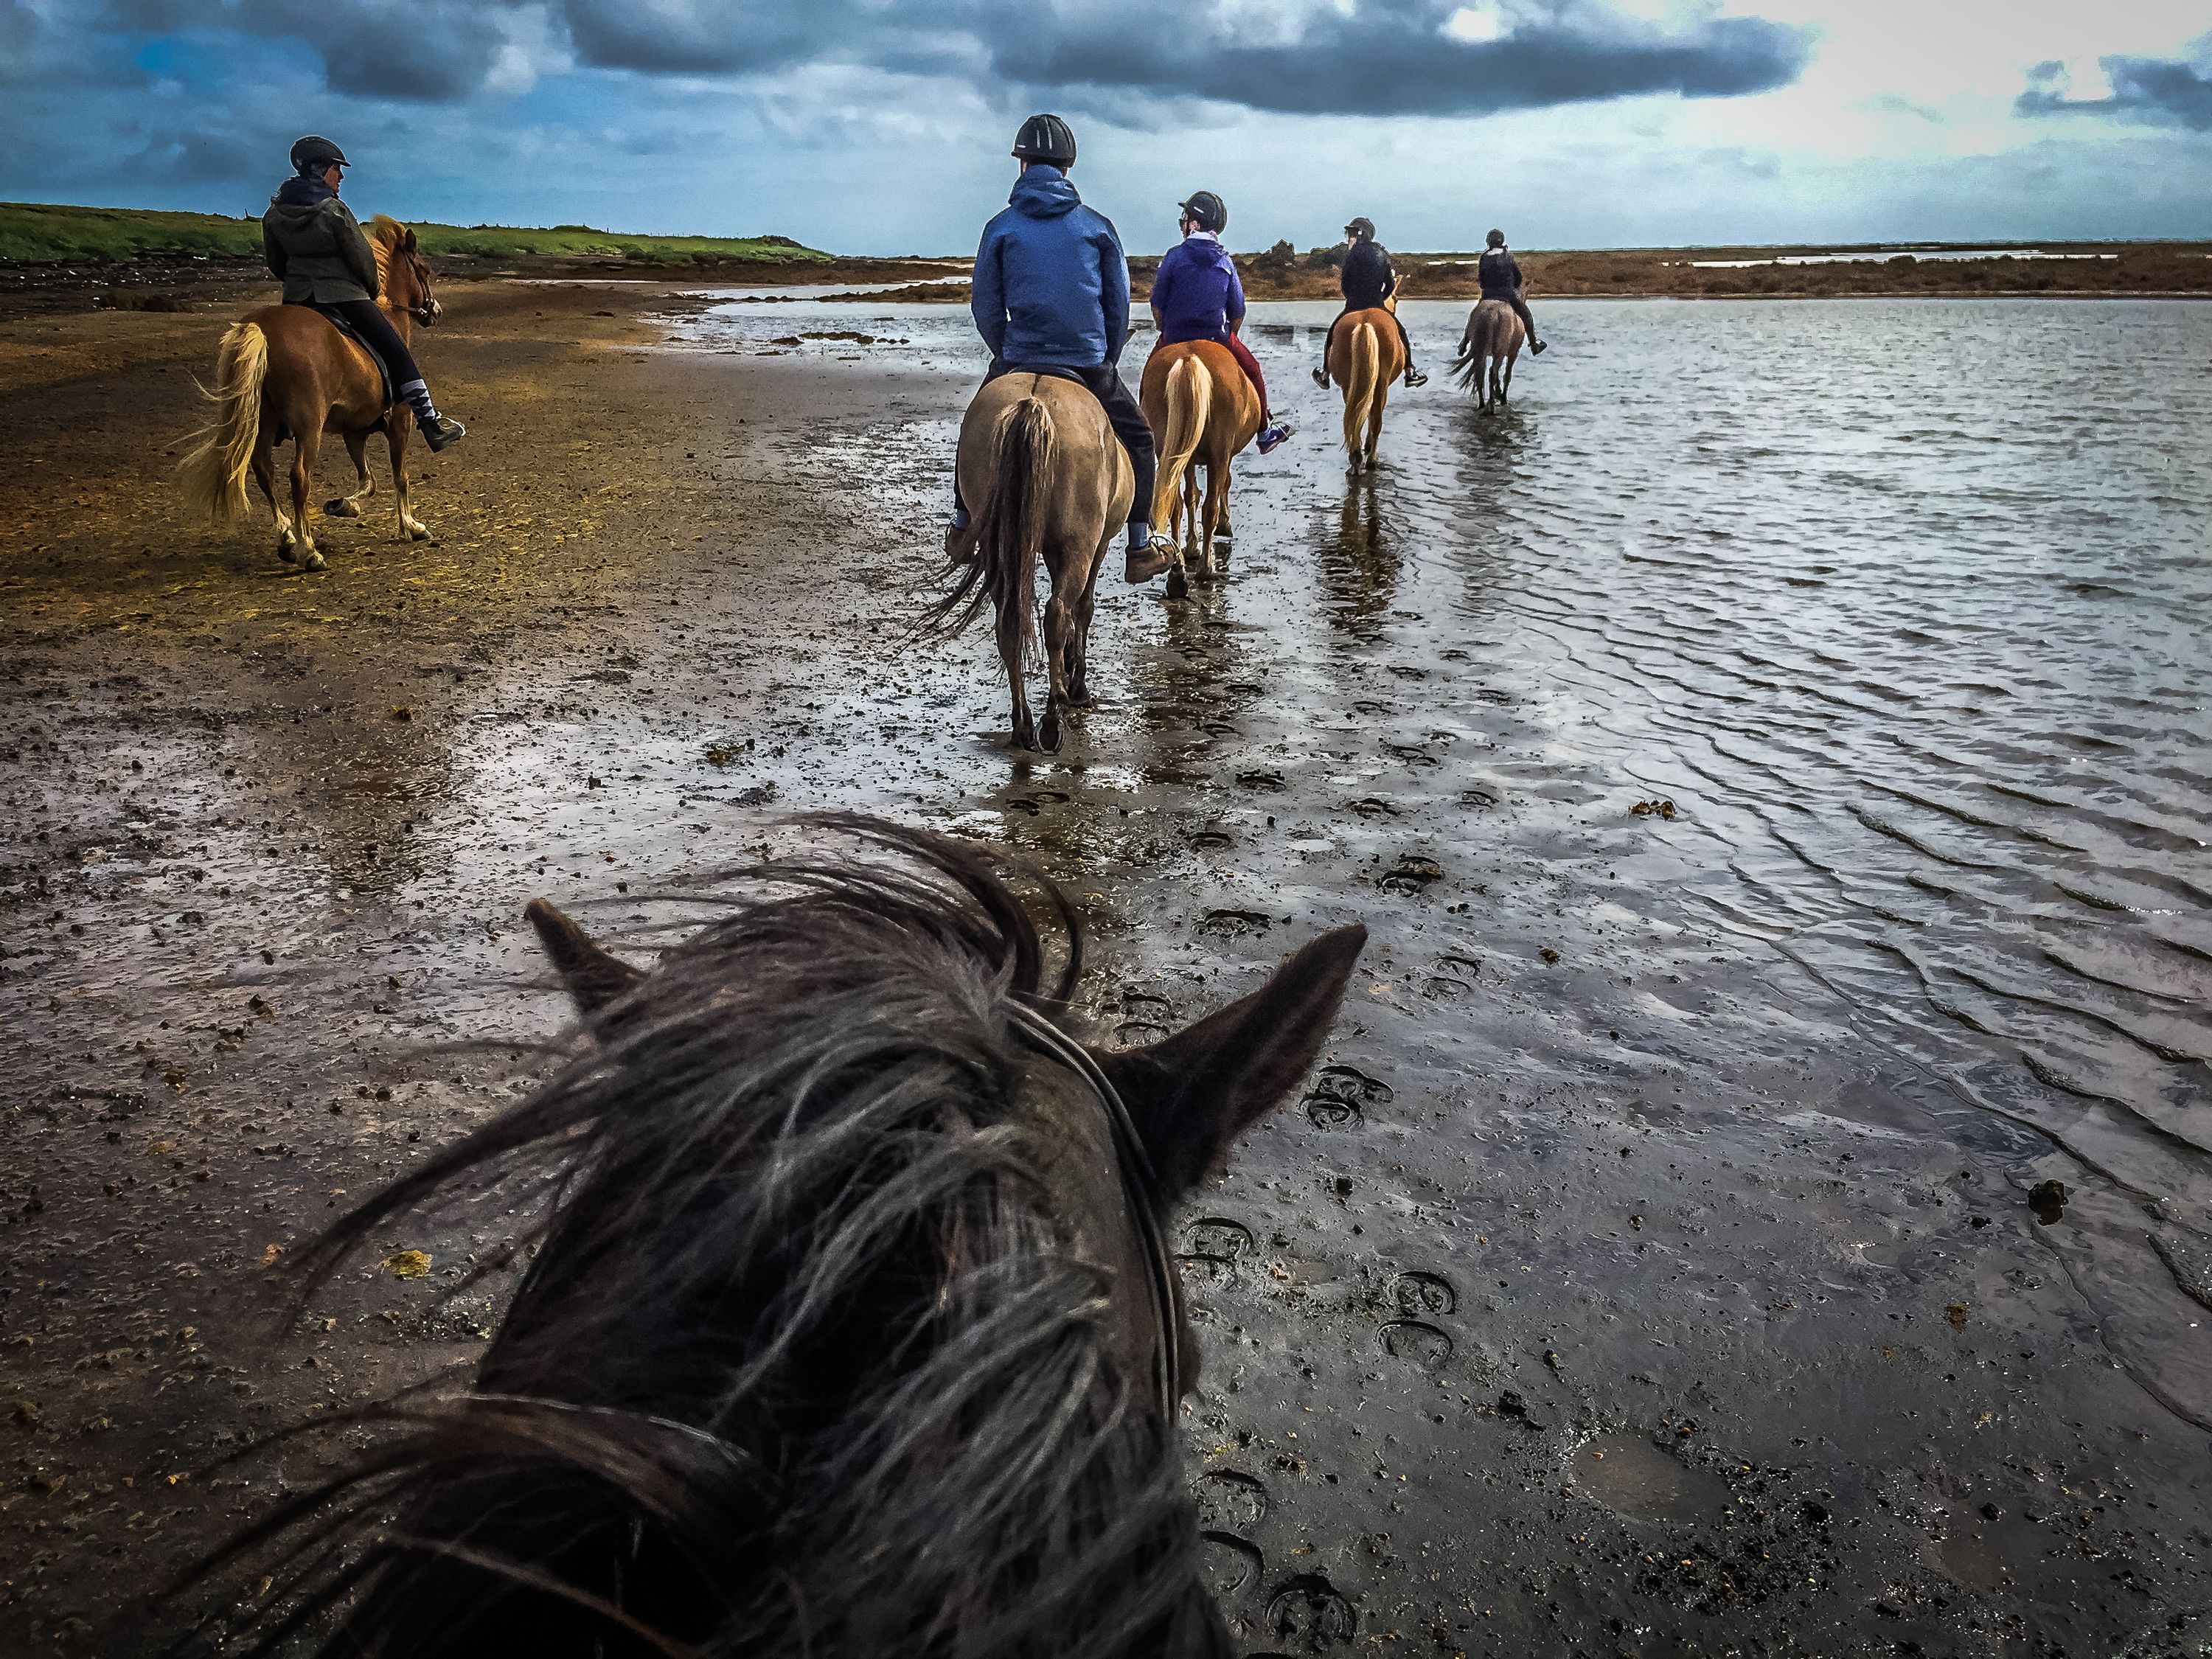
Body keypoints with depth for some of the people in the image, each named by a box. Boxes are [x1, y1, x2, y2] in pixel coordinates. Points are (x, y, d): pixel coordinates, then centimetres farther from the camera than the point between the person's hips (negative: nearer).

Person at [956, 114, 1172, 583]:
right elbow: (1119, 304, 7)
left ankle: (963, 523, 30)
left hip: (1018, 361, 0)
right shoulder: (1097, 226, 4)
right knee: (1137, 439, 16)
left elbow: (985, 307, 2)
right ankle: (1142, 546, 13)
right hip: (1092, 364, 0)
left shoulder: (1001, 227, 1)